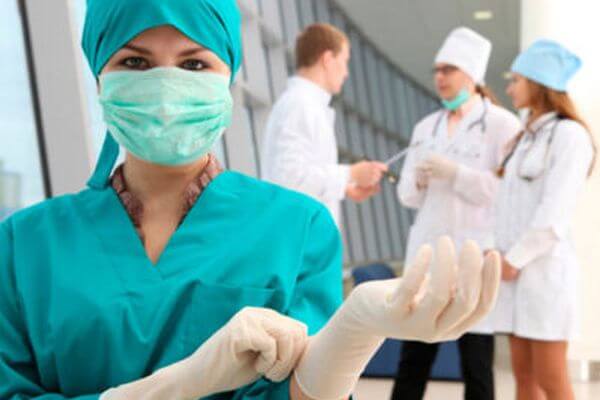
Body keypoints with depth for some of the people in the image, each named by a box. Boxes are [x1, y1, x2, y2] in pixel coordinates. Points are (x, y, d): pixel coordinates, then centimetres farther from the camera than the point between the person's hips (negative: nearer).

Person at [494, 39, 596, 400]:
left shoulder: (569, 135, -8)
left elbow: (554, 213, -15)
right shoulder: (528, 136, 19)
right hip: (516, 268, 8)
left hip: (544, 268, -8)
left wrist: (515, 259, -12)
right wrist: (502, 255, 4)